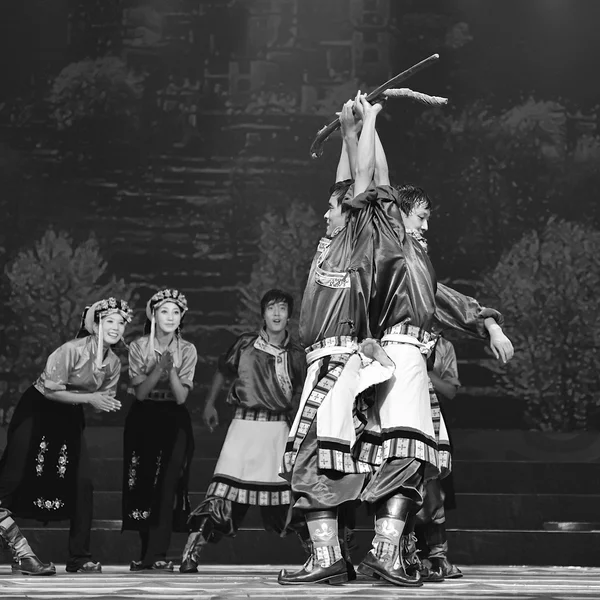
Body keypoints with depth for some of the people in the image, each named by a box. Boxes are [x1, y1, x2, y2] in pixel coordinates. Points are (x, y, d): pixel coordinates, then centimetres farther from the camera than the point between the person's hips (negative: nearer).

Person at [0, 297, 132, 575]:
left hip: (70, 417, 6)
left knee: (83, 484, -3)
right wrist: (89, 398, -27)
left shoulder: (113, 363, -5)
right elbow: (50, 390, -22)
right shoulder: (73, 350, -24)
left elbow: (104, 400, 6)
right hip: (37, 410, -6)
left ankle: (79, 558, 4)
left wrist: (107, 404, -18)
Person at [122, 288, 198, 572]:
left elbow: (181, 397, -8)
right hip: (144, 420, 1)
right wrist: (159, 367, -22)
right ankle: (150, 553, 8)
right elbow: (140, 392, -9)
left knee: (168, 484, -11)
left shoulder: (187, 350, -2)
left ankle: (155, 556, -11)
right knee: (143, 484, -1)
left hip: (174, 422, -1)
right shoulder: (138, 347, -2)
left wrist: (171, 369, -23)